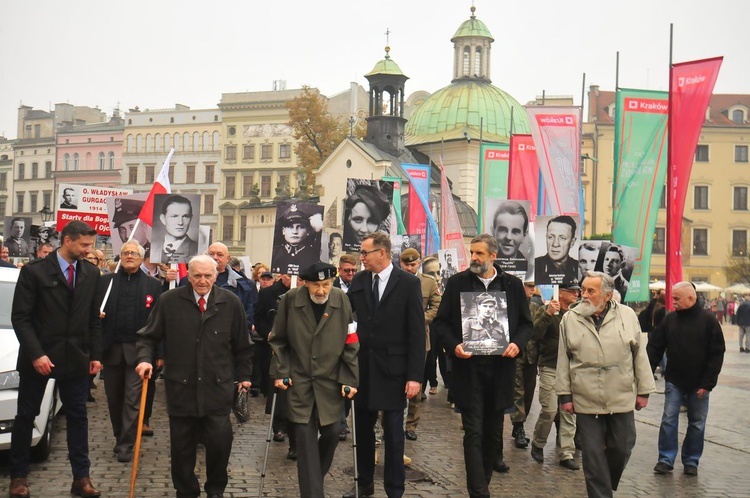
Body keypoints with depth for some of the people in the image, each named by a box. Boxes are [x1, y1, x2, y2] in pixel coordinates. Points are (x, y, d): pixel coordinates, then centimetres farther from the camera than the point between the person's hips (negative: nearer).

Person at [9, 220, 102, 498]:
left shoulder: (91, 274, 5)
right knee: (26, 416, 8)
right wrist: (35, 354, -17)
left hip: (76, 358, 3)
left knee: (78, 417, 5)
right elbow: (20, 317, -10)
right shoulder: (34, 271, -8)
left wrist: (95, 355, 4)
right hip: (39, 357, -3)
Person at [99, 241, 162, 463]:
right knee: (114, 397, 12)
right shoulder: (105, 281, 9)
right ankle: (119, 437, 27)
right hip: (111, 348, 3)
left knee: (133, 399, -3)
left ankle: (126, 444, 2)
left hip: (137, 350, -2)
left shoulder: (153, 285, 3)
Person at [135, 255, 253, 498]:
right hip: (181, 387, 0)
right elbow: (148, 336, 6)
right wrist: (145, 358, -12)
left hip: (217, 387, 0)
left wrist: (243, 375, 13)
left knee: (220, 441, -4)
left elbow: (242, 345, 11)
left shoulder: (231, 303, 2)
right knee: (182, 446, 8)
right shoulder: (170, 301, -1)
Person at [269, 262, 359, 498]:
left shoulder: (342, 301, -6)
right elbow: (278, 340, 4)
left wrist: (350, 379, -6)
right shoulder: (290, 300, -6)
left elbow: (351, 344, -2)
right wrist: (280, 372, -1)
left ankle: (315, 476, 34)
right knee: (305, 439, -3)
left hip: (331, 382, 1)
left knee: (331, 433, 6)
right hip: (299, 381, -1)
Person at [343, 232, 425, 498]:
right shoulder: (359, 280, 5)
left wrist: (415, 375, -12)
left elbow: (417, 332, -8)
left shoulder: (409, 283, -7)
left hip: (392, 369, -4)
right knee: (362, 428, 13)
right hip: (362, 366, 4)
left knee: (393, 433, 4)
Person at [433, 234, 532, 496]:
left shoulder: (513, 284, 5)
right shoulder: (458, 282, 1)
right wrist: (454, 346, -13)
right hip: (469, 368, -2)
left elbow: (525, 323, 10)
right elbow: (440, 321, 4)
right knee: (473, 432, -5)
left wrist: (518, 343, -9)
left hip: (501, 367, 2)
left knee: (493, 431, 13)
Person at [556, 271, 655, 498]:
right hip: (586, 401, -1)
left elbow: (640, 355, 6)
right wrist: (565, 394, 1)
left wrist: (644, 390, 5)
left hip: (622, 400, 1)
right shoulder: (570, 319, 1)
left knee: (622, 449, 9)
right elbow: (563, 360, 4)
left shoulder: (628, 316, 1)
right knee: (593, 454, 3)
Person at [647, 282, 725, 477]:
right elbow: (654, 348, 3)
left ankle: (691, 461, 20)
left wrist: (707, 383, -13)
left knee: (697, 423, 8)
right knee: (669, 420, 0)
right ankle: (666, 459, 7)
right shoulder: (669, 320, -1)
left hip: (698, 384, -1)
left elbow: (717, 354, -8)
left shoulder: (708, 321, -8)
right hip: (674, 381, 2)